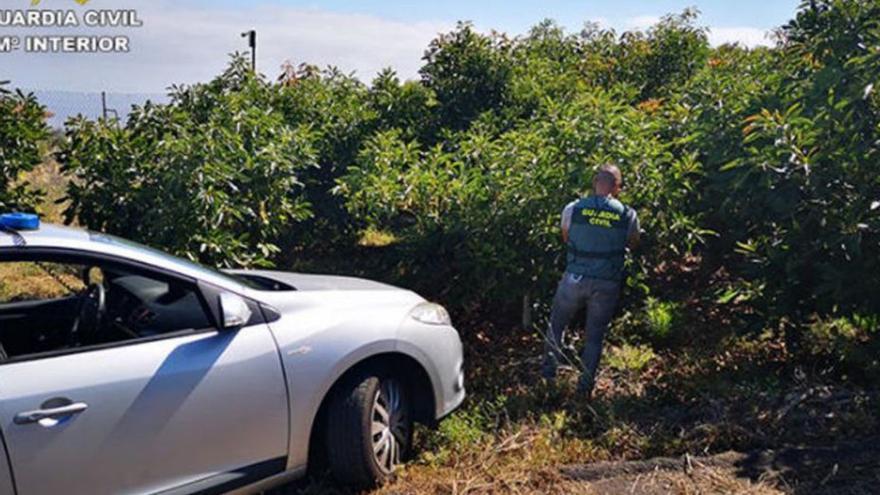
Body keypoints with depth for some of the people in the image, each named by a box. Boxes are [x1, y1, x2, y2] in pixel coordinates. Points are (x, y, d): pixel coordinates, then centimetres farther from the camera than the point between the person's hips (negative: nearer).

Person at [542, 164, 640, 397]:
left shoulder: (573, 209, -8)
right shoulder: (628, 215, -8)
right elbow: (634, 245, 9)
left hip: (575, 279, 0)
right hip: (607, 284, 0)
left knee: (556, 325, 20)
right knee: (595, 336, 13)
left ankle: (548, 374, 23)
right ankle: (585, 386, 19)